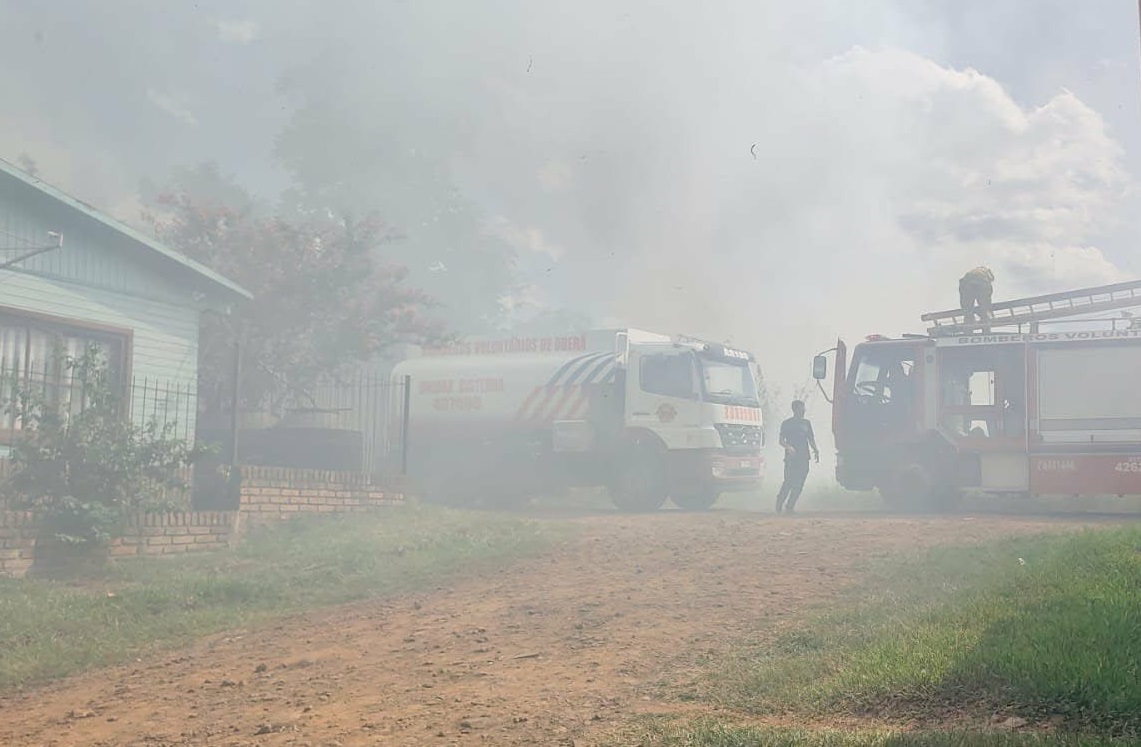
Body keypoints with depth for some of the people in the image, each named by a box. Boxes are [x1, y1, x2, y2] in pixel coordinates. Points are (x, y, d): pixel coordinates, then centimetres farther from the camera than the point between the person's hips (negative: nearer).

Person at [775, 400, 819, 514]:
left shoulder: (806, 423, 17)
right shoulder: (787, 423, 3)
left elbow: (811, 439, 19)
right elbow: (781, 441, -1)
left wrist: (815, 450, 1)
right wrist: (788, 447, -21)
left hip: (804, 458, 5)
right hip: (791, 458, -5)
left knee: (799, 485, 0)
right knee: (788, 482, -12)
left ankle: (790, 507, 6)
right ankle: (779, 504, 3)